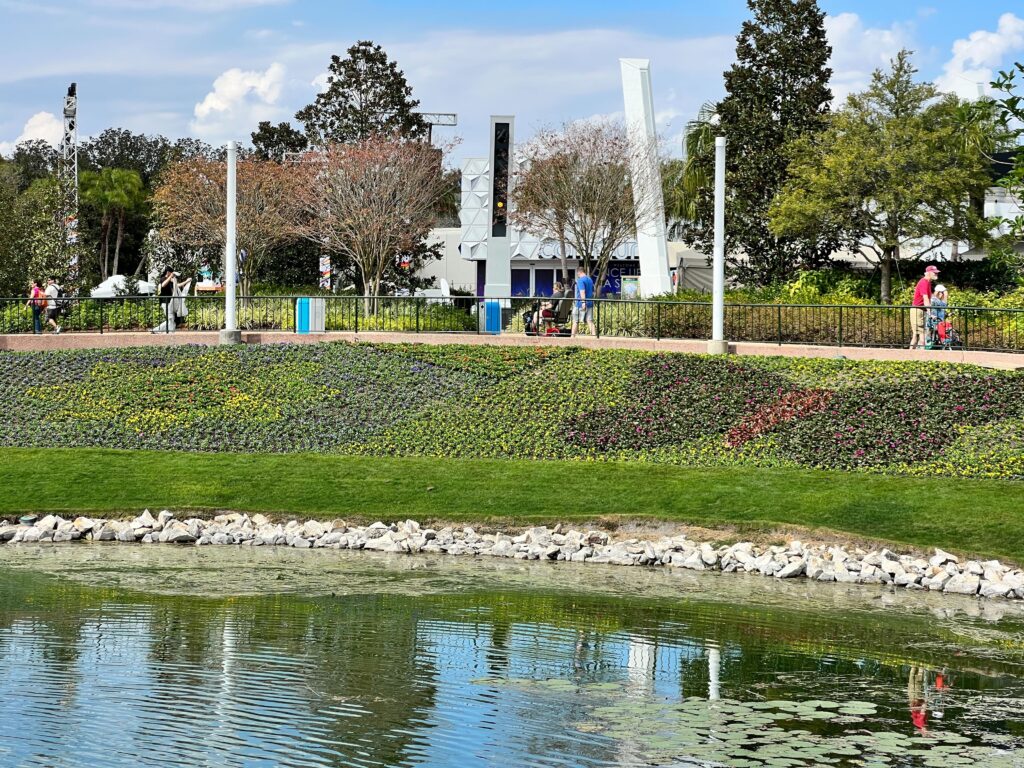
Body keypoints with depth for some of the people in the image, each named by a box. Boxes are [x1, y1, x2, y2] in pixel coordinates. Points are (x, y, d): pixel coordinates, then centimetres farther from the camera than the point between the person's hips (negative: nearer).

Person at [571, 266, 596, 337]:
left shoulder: (580, 280, -10)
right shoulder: (590, 280, 15)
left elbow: (582, 292, -21)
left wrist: (583, 302, -27)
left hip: (580, 304, -7)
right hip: (590, 304, 7)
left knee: (575, 321, 5)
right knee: (590, 321, 2)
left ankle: (572, 336, 8)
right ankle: (594, 335, -8)